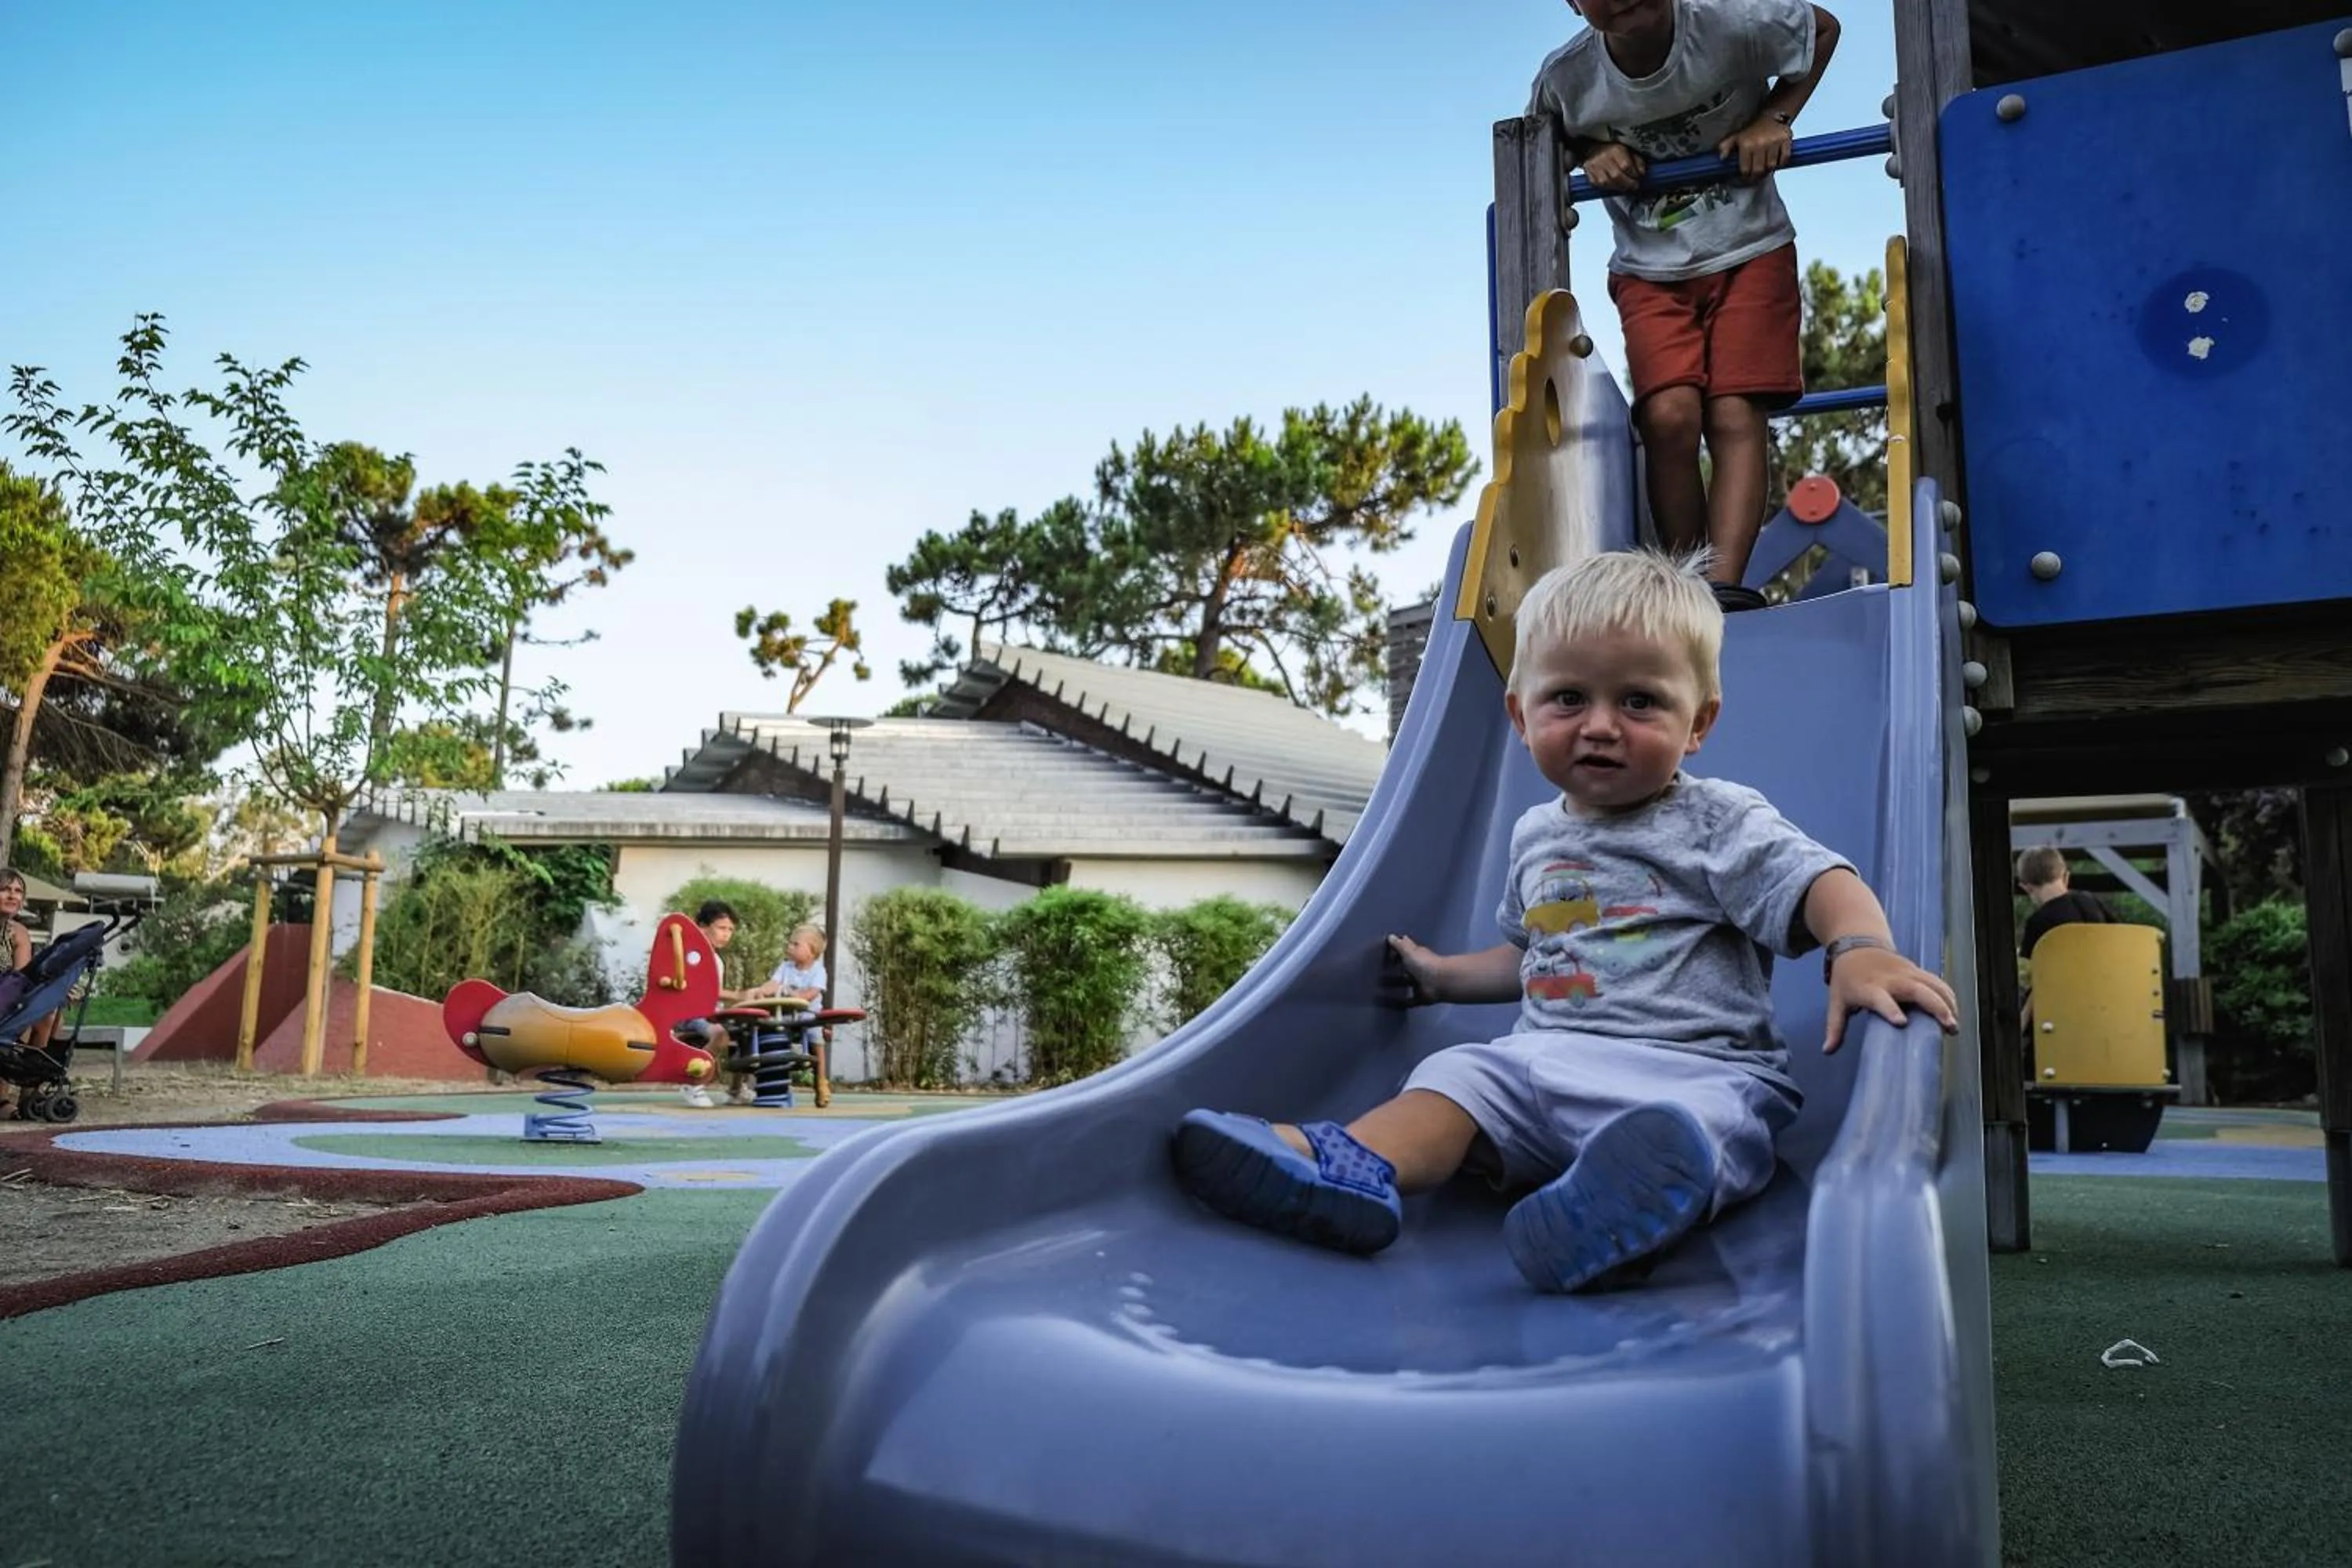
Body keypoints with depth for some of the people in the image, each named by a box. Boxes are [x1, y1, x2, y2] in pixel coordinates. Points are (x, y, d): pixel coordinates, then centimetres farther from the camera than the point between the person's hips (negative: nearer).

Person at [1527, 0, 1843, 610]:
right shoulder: (1566, 77, -14)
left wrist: (1774, 119, -10)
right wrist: (1592, 154, -12)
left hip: (1750, 252, 0)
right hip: (1651, 270, 1)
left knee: (1734, 416, -17)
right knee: (1669, 416, -20)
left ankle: (1724, 587, -26)